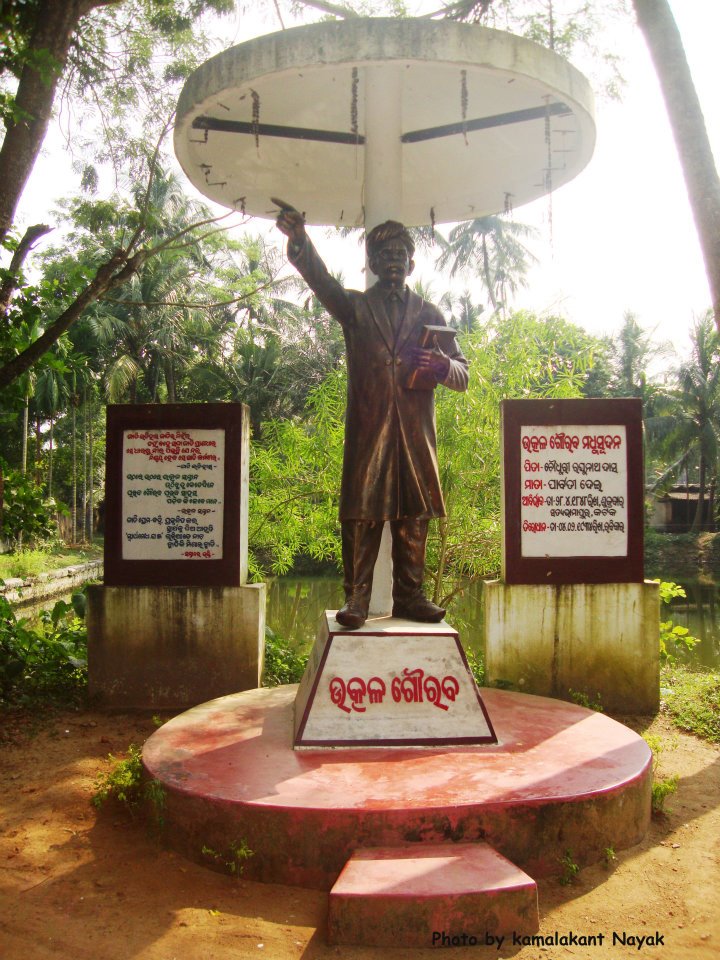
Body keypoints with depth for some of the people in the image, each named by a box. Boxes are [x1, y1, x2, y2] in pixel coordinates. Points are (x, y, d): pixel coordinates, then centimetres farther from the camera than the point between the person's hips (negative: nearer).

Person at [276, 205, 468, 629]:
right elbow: (320, 279, -5)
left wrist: (440, 366, -9)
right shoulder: (355, 305, 15)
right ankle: (357, 598, 2)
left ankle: (409, 597, 11)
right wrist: (299, 239, -23)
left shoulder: (429, 314, 18)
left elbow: (463, 375, 14)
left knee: (414, 515, 2)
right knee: (362, 513, -5)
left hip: (416, 431, 2)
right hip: (367, 427, -2)